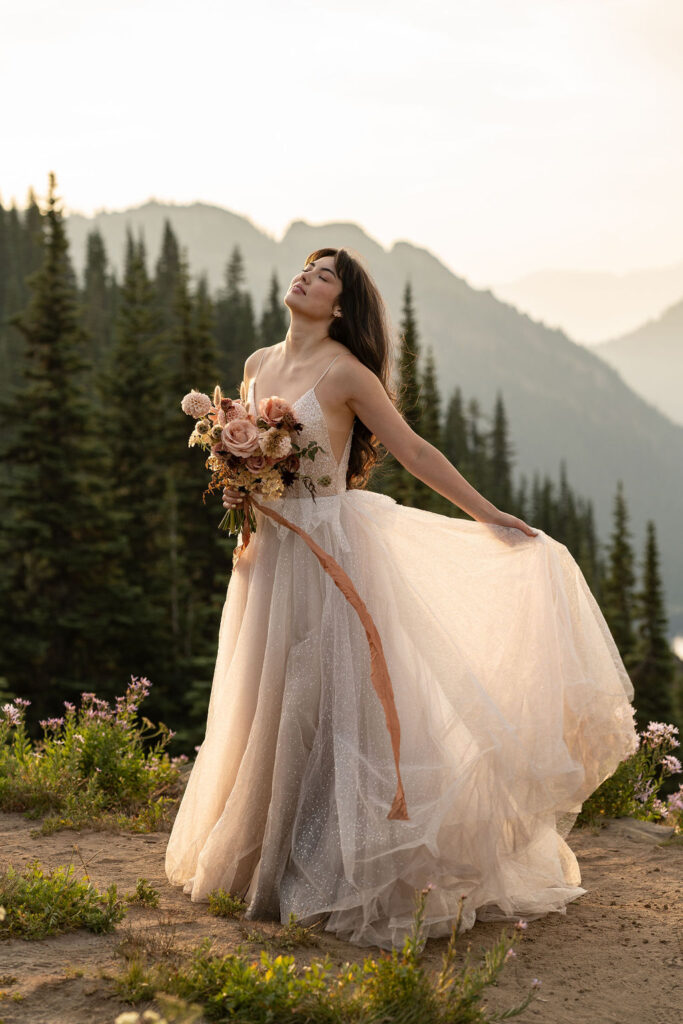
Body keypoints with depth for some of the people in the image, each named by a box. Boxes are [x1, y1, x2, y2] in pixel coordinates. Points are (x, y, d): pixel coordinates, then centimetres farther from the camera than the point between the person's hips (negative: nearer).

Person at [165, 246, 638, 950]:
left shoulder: (345, 373, -9)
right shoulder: (259, 365, 10)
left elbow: (415, 451, -8)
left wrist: (488, 516, -10)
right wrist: (235, 490, 0)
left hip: (329, 549, -6)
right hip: (271, 549, 6)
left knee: (330, 701, -4)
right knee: (269, 705, 11)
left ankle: (337, 872, 6)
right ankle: (268, 860, 23)